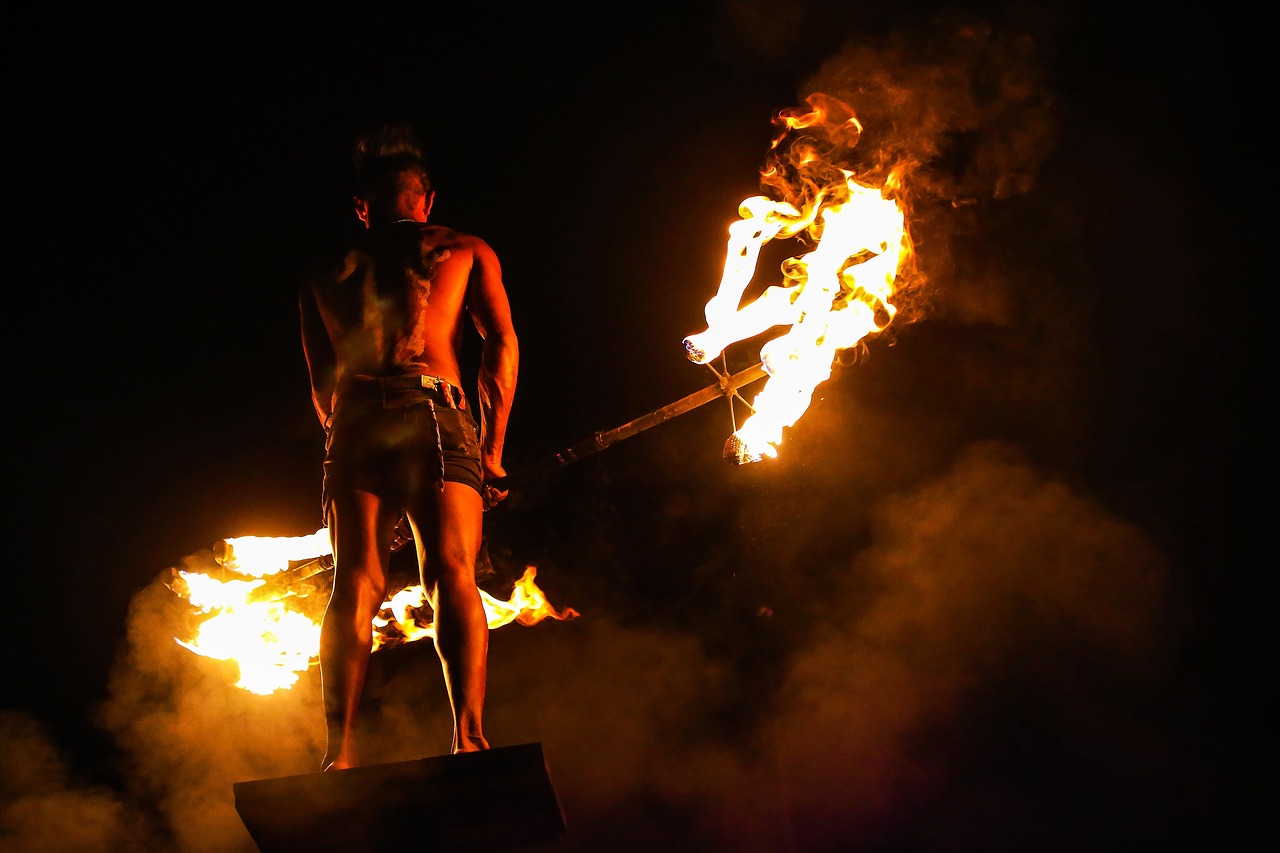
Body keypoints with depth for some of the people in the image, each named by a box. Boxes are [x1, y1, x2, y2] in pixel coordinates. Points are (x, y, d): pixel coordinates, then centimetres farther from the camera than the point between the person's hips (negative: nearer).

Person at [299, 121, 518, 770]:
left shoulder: (325, 273, 27)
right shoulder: (465, 250, 21)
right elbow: (502, 341, 8)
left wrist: (348, 438, 31)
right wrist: (492, 448, 8)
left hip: (354, 423, 2)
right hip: (436, 414, -2)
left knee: (356, 585, -1)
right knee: (453, 576, -9)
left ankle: (340, 748, -13)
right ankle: (468, 735, -25)